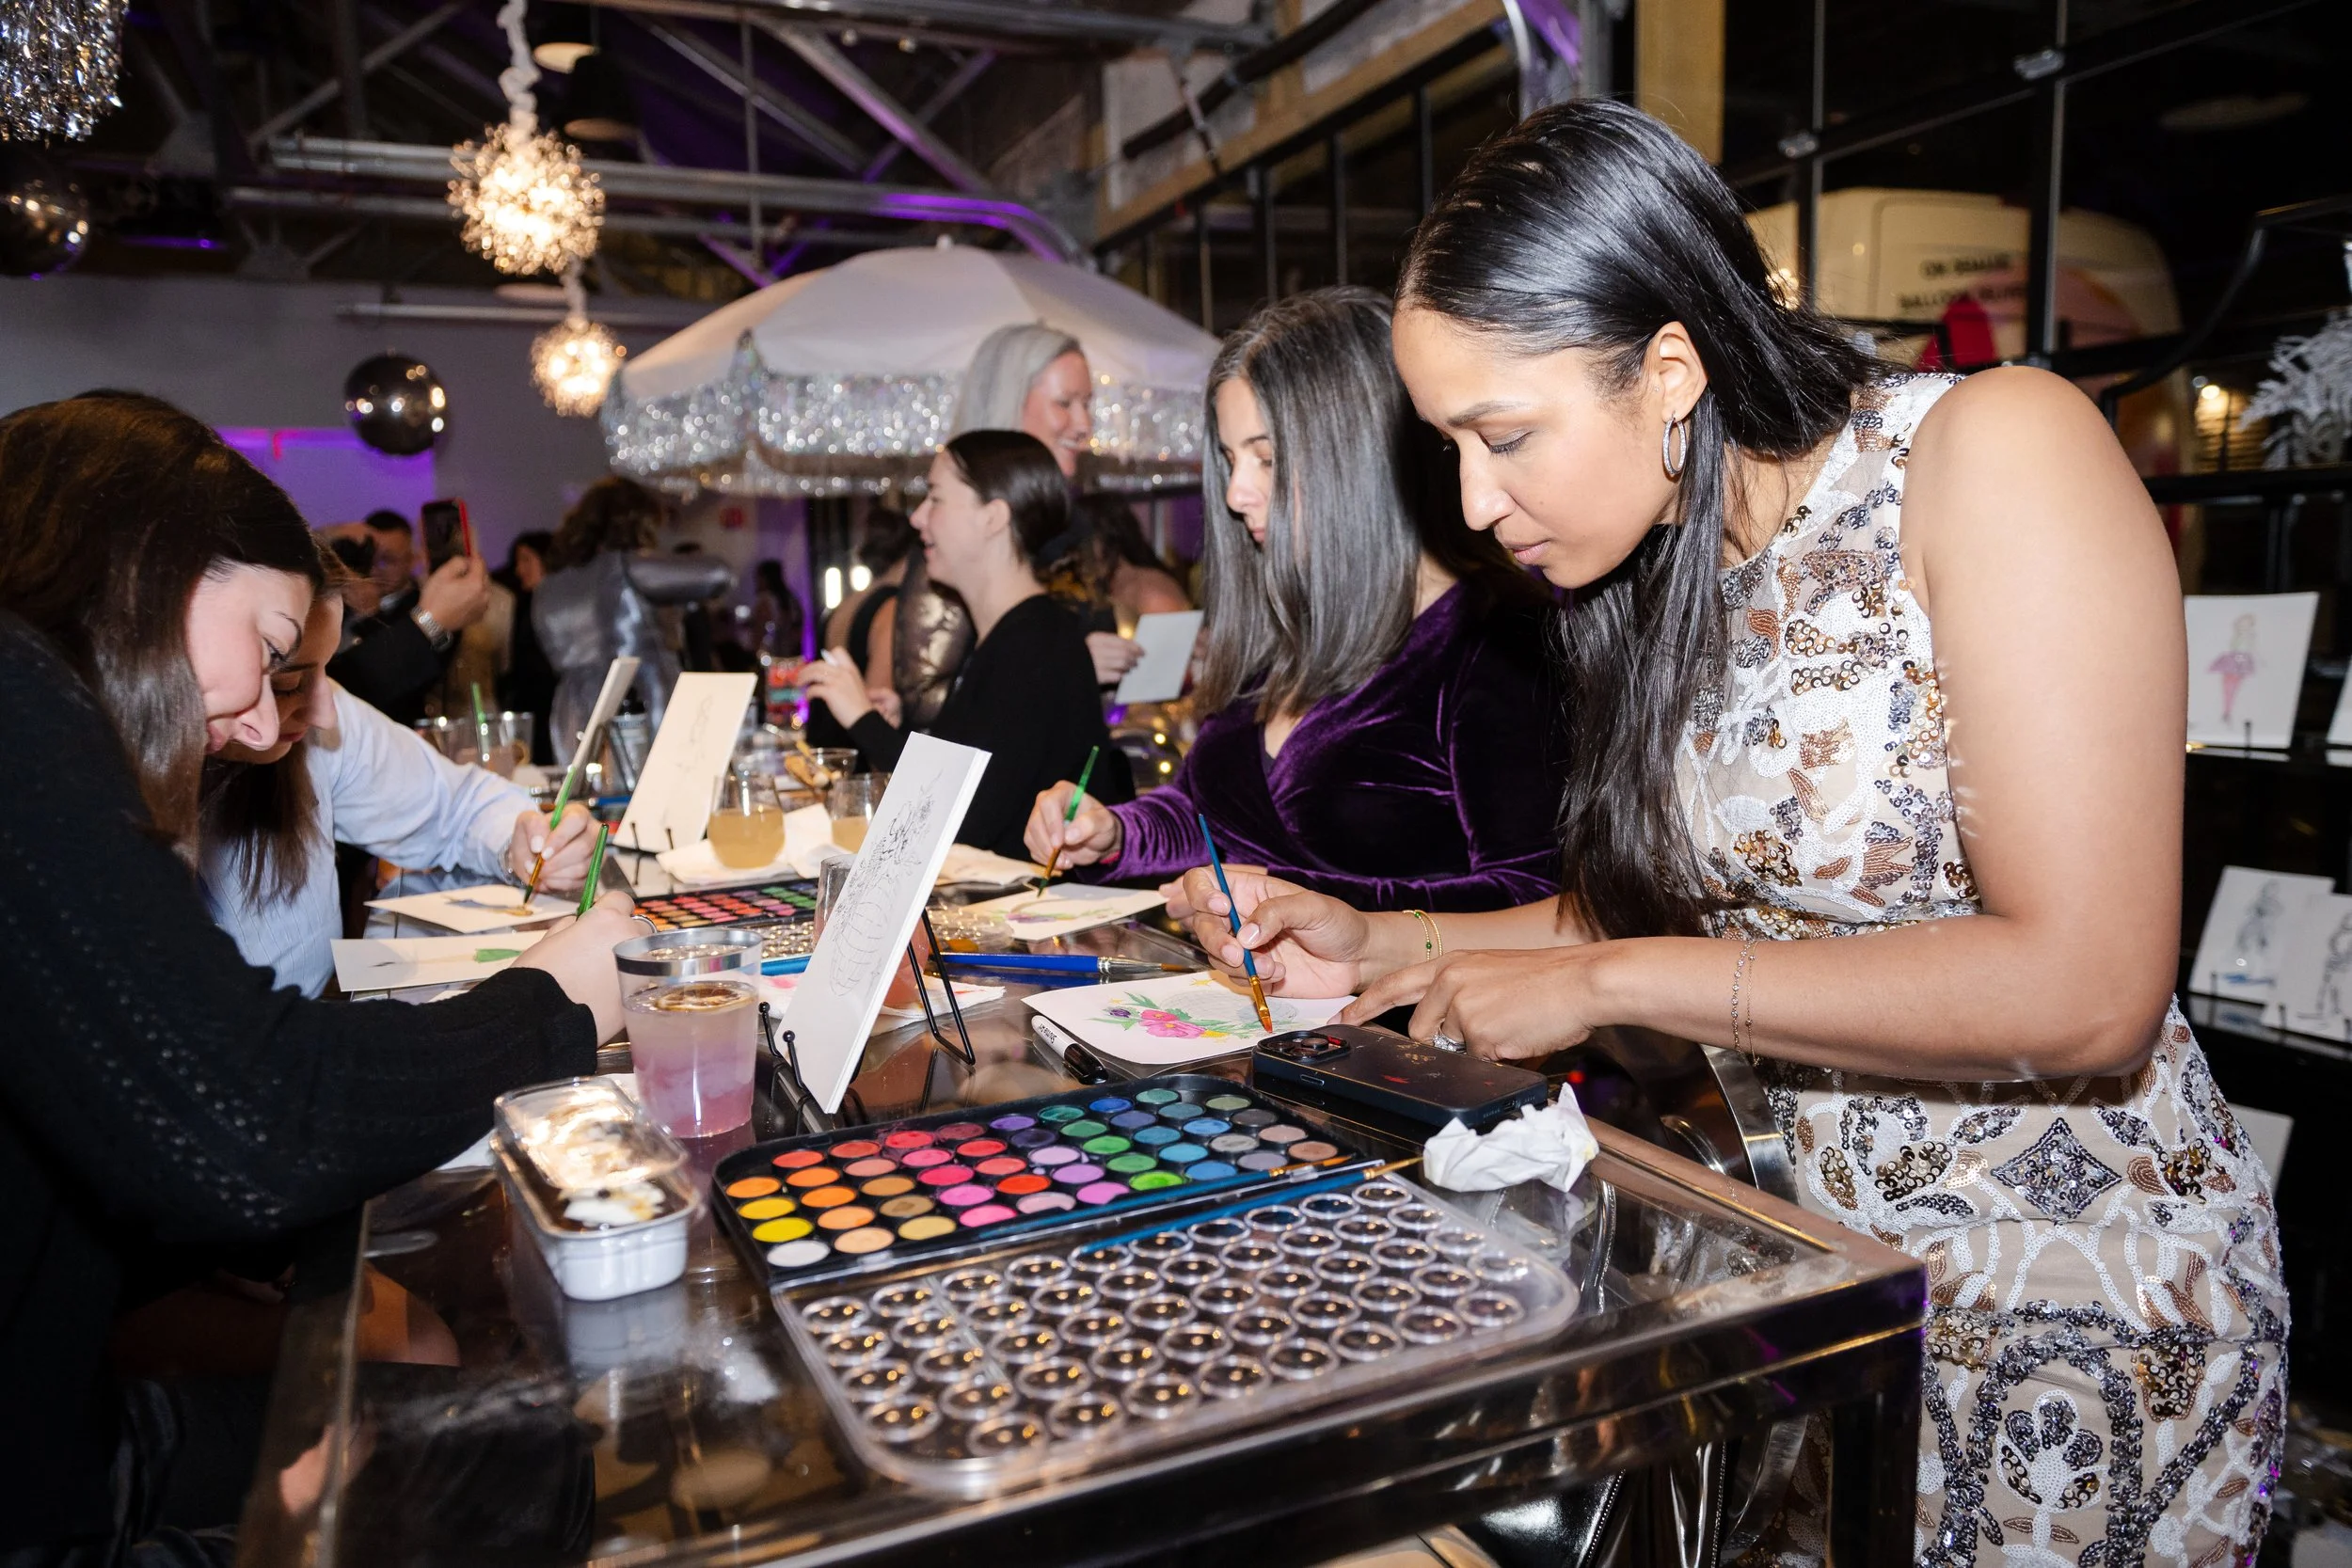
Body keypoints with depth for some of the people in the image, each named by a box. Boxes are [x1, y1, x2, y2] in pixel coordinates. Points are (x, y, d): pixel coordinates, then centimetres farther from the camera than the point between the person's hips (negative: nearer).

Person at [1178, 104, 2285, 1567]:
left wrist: (1604, 984, -22)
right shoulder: (1681, 559, 1)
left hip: (2065, 1283, -5)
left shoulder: (1996, 451, -19)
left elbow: (2084, 990, -26)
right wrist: (1378, 947, -2)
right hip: (1806, 1253, 6)